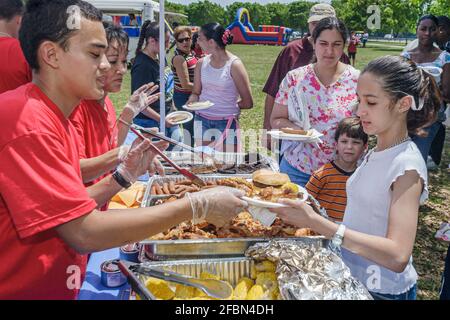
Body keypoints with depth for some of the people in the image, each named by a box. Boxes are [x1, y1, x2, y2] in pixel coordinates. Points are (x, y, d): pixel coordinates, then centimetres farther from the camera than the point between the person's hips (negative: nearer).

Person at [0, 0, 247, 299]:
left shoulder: (52, 118, 6)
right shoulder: (26, 120, -22)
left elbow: (68, 210, 7)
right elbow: (84, 232, -25)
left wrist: (125, 175, -2)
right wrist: (197, 205, -22)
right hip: (25, 290, -8)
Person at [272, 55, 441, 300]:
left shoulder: (407, 166, -22)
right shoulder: (376, 152, 2)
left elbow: (397, 256, -32)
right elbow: (364, 220, 6)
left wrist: (317, 222, -38)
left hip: (381, 290, -6)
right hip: (351, 278, 7)